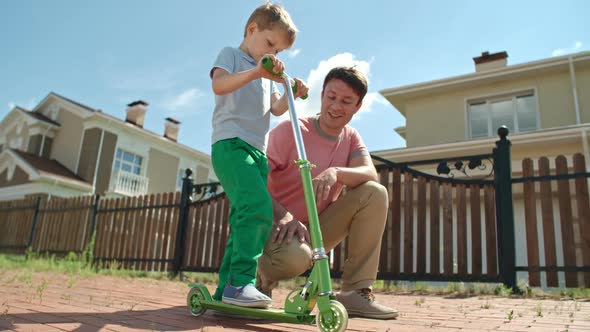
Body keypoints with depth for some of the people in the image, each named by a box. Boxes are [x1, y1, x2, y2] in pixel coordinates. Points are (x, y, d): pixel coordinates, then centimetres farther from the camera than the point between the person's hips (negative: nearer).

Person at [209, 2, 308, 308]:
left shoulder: (268, 74, 30)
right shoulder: (231, 54, 7)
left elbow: (276, 108, 19)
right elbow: (219, 85, -14)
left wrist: (291, 94, 0)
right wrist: (256, 71, -26)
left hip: (257, 151, 9)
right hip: (230, 144, -8)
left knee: (243, 220, 5)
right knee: (258, 207, -28)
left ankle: (225, 289, 11)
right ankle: (241, 282, -27)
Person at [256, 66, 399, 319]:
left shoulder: (351, 137, 5)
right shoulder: (290, 130, -12)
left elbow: (369, 173, -15)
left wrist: (335, 173, -36)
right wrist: (283, 215, -35)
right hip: (280, 226, -5)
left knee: (375, 194, -15)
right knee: (296, 257, -40)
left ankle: (357, 292, -12)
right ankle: (262, 276, 0)